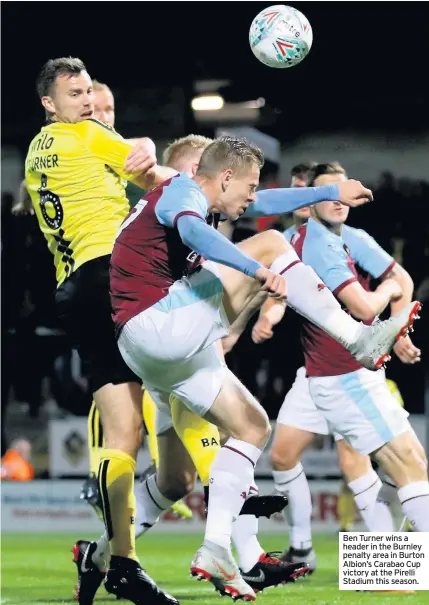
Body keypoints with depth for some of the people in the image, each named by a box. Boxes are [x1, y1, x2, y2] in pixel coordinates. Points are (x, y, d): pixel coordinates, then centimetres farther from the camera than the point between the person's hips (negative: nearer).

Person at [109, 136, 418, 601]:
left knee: (253, 428, 15)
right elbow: (191, 230, -32)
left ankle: (215, 550, 10)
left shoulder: (194, 199, 23)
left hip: (167, 351, 10)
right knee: (270, 244, -12)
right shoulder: (184, 191, -6)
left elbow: (263, 203, 39)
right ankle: (360, 340, -10)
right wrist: (258, 270, -43)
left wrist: (332, 192, 46)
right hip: (155, 324, -10)